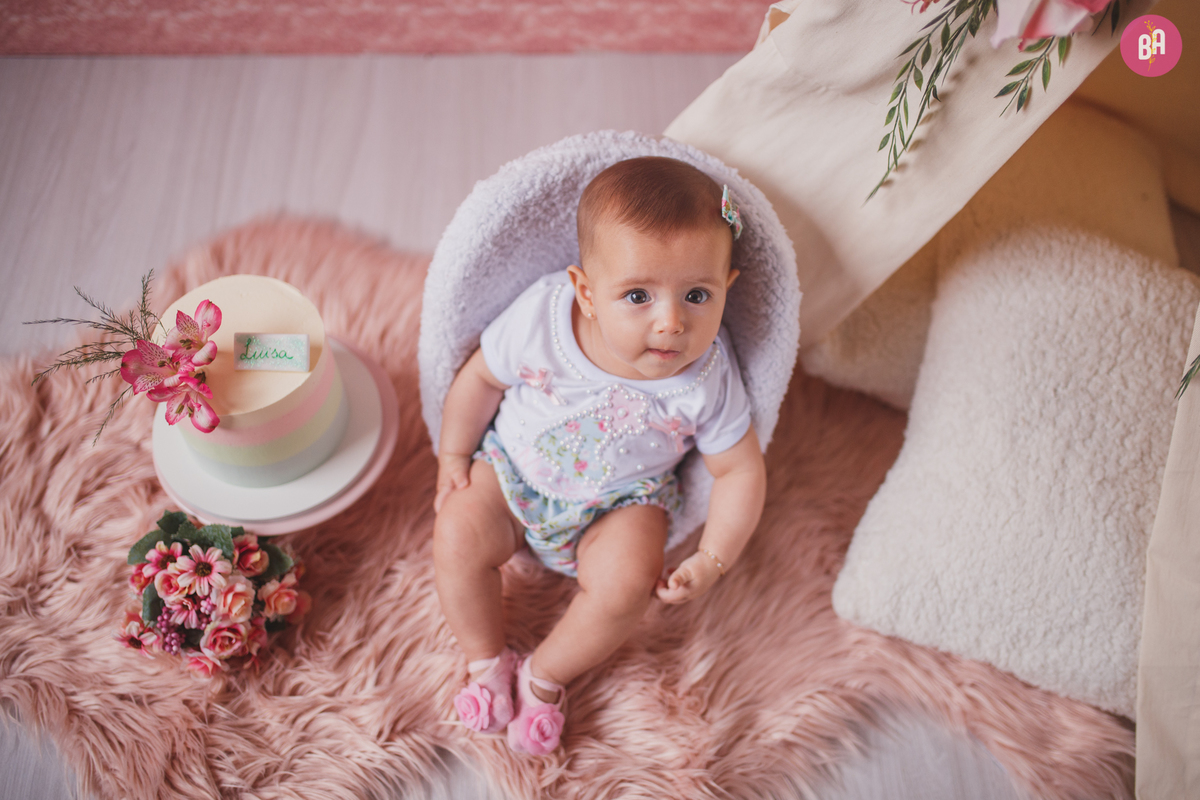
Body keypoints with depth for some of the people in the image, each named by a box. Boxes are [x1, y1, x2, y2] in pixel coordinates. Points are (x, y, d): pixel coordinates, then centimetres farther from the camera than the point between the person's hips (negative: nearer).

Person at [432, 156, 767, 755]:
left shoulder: (708, 380, -25)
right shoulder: (539, 316, -25)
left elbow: (740, 470, -11)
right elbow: (482, 376, -6)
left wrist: (711, 561, -15)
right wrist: (453, 456, -1)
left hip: (620, 501, -1)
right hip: (514, 467, 1)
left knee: (625, 581, -25)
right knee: (457, 534, -19)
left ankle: (544, 676, 3)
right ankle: (486, 658, 7)